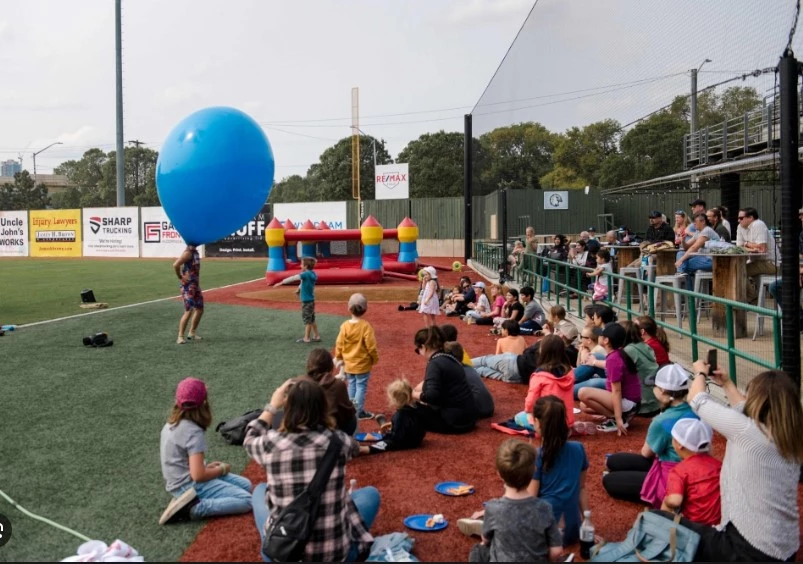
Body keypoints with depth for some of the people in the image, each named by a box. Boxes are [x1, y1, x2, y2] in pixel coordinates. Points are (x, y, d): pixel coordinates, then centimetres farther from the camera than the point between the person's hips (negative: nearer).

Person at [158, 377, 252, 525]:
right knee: (246, 501, -13)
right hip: (190, 486, -9)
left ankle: (188, 502, 2)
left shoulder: (170, 424, 5)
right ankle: (193, 508, -17)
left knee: (246, 485, 13)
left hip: (180, 483, 9)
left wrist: (206, 466, 10)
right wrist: (222, 469, -7)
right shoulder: (194, 432, -22)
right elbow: (198, 475, -24)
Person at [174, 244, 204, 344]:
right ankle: (180, 337, -4)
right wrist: (180, 277, -16)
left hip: (195, 285, 9)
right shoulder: (188, 252, -17)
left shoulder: (195, 251, 10)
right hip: (188, 286, -9)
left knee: (199, 309, 15)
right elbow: (176, 265, -28)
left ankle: (192, 333, 27)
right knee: (189, 311, -10)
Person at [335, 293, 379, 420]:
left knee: (351, 385, 17)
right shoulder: (366, 326, -18)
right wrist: (375, 359, 1)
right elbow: (371, 346, -15)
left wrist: (339, 358, 14)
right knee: (361, 386, 5)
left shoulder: (345, 325, -8)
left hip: (349, 363, 4)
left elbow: (339, 344, -2)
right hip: (363, 364, -4)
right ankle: (359, 411, 9)